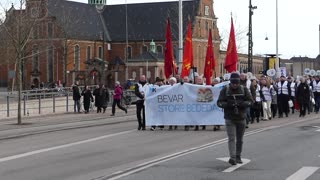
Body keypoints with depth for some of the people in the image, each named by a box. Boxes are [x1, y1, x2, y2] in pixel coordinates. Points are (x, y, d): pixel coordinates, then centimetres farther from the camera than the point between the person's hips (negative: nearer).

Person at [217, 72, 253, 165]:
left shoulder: (244, 89, 1)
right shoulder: (225, 90, -2)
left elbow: (250, 101, -3)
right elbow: (219, 102, -3)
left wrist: (242, 103, -22)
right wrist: (227, 104, -23)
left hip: (241, 118, 2)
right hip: (229, 118, -2)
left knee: (240, 139, 11)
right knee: (231, 138, -13)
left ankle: (238, 156, 24)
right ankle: (232, 157, -20)